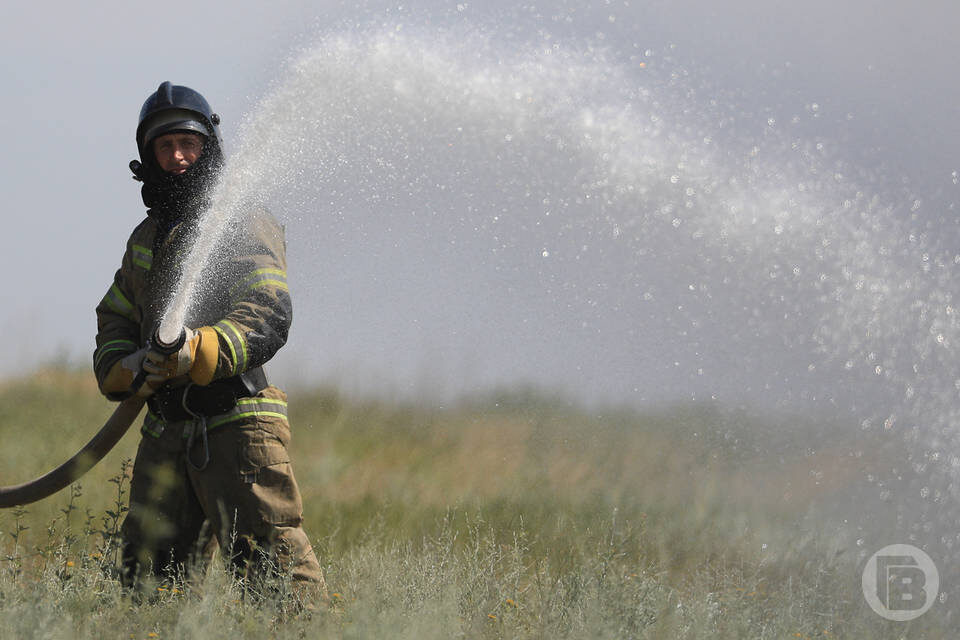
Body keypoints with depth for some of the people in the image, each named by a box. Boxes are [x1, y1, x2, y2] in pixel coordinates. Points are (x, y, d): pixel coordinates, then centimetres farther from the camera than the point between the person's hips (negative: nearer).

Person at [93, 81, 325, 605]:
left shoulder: (245, 226, -2)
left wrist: (201, 349, -35)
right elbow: (114, 322, 19)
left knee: (270, 564, -15)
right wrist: (128, 368, -5)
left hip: (236, 421, -7)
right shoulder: (146, 238, 21)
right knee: (147, 577, 5)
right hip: (165, 433, 7)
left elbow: (266, 318, -16)